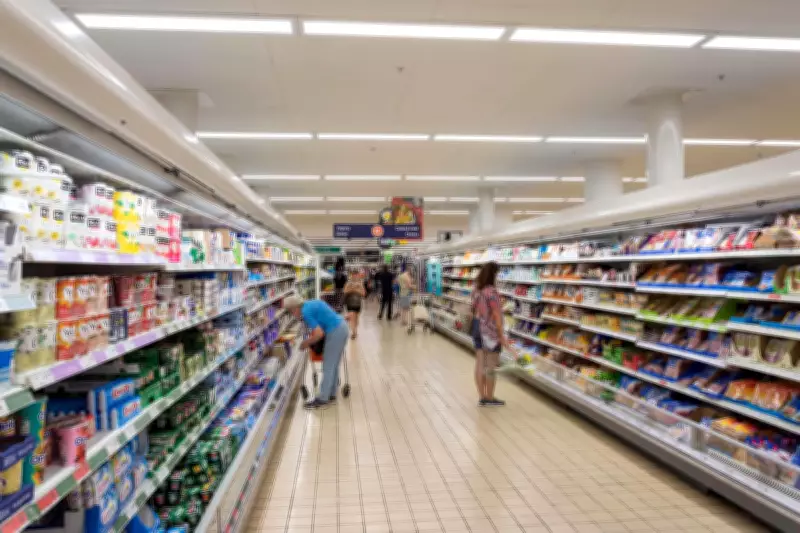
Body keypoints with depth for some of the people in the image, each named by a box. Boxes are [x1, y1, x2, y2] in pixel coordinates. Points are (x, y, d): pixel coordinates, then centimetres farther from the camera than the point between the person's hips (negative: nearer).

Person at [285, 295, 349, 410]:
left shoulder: (306, 312, -14)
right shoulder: (310, 304, 14)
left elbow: (319, 334, -18)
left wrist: (306, 343, -3)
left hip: (336, 332, -10)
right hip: (342, 328, 10)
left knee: (328, 367, -1)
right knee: (333, 365, 17)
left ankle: (322, 399, 7)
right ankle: (331, 394, 26)